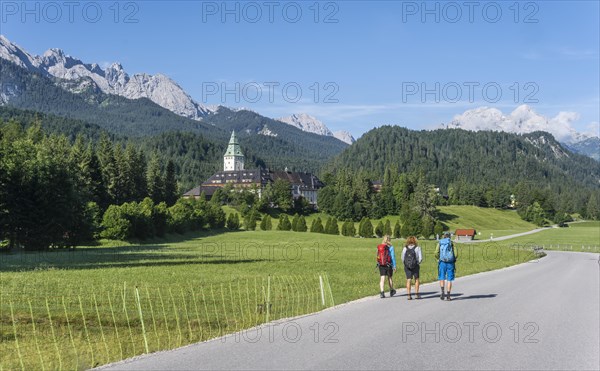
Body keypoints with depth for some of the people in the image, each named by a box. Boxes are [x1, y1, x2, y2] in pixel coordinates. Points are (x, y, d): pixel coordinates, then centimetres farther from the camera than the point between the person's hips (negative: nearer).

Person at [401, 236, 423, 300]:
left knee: (408, 280, 3)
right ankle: (417, 294, 13)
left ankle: (409, 295, -1)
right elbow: (420, 258, -6)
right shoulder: (417, 248, -5)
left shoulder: (405, 248, 0)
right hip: (415, 266, -1)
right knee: (416, 279, 13)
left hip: (407, 266, 1)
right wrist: (418, 263, 11)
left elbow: (402, 258, 0)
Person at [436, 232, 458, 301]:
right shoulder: (452, 243, 2)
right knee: (449, 280, 5)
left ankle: (442, 292, -9)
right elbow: (456, 254, -6)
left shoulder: (440, 243, 5)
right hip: (450, 264, -1)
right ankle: (448, 296, 2)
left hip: (442, 263, 1)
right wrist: (453, 260, 13)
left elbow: (436, 253, -5)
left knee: (442, 279, 11)